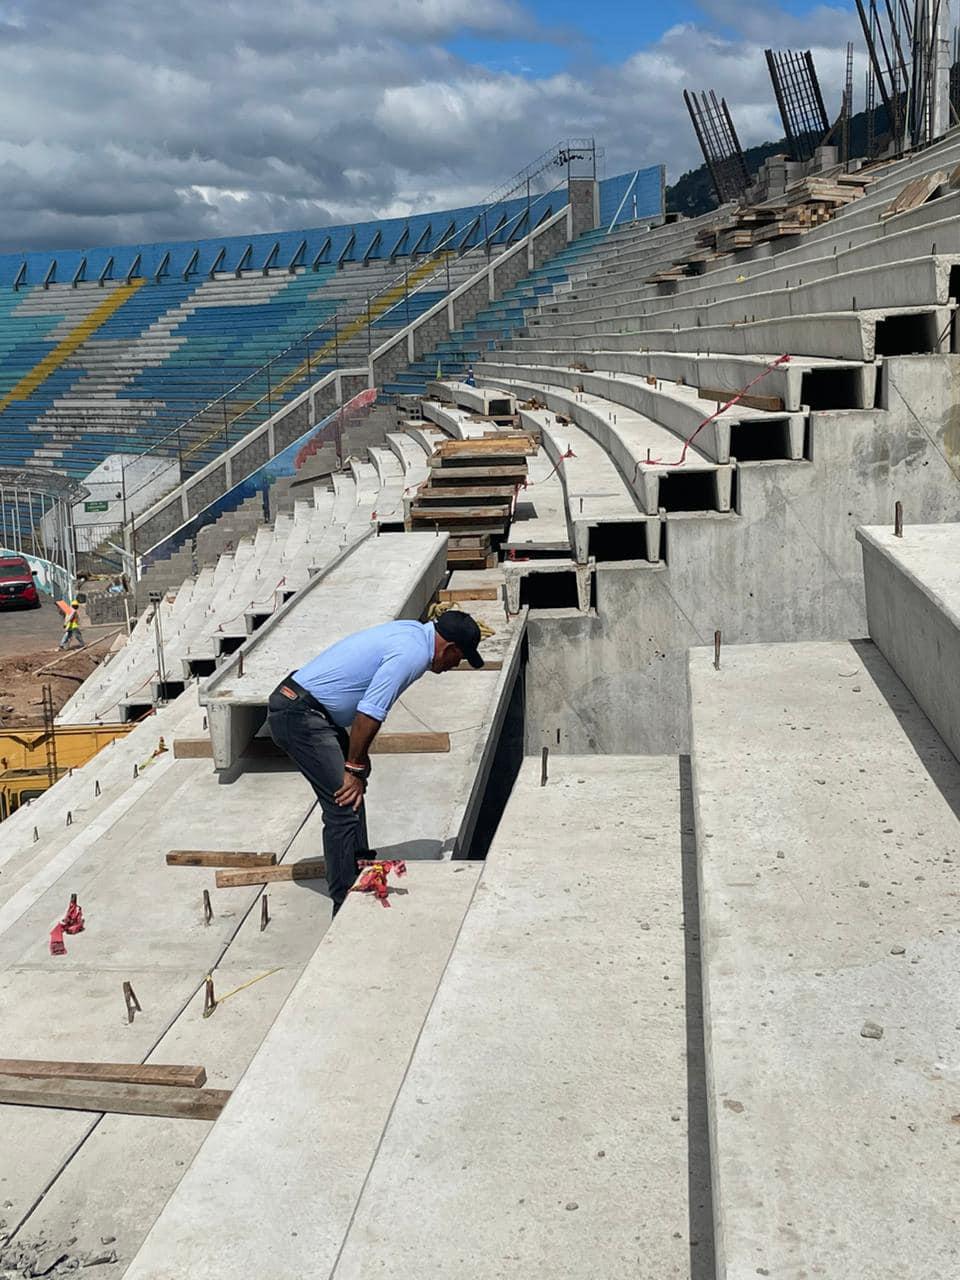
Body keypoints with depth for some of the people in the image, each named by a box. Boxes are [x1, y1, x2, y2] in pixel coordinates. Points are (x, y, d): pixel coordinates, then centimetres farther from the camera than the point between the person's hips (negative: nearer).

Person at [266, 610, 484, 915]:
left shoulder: (413, 632, 12)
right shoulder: (412, 654, -19)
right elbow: (369, 713, -21)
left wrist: (358, 759, 20)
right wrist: (355, 768, -11)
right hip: (299, 717, -11)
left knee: (355, 786, 19)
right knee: (344, 803, -10)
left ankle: (360, 874, 29)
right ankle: (345, 900, -4)